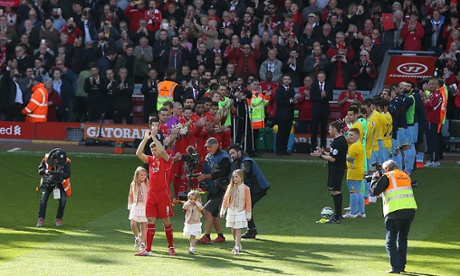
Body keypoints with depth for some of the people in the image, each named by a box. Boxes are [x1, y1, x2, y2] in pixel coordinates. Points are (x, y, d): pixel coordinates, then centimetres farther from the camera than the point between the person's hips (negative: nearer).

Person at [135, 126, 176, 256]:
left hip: (163, 194, -5)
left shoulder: (166, 160, -4)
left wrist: (154, 136, -19)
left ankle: (171, 247, 16)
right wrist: (145, 139, -7)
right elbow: (138, 153, -2)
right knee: (150, 221, 1)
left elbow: (162, 151, -24)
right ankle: (147, 249, 0)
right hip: (151, 194, 5)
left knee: (166, 221, 2)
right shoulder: (150, 160, 10)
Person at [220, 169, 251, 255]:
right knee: (233, 229, 10)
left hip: (240, 212, -3)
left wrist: (248, 214, -2)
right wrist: (222, 211, 7)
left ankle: (237, 248, -13)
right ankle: (238, 244, 27)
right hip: (231, 211, 4)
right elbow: (225, 199, 7)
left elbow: (248, 202, -3)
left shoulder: (246, 189, -7)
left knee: (238, 229, -9)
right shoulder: (230, 187, 1)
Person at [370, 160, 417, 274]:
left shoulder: (387, 177, -1)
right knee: (402, 239, 19)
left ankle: (396, 267, -13)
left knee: (391, 241, -2)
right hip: (410, 210, 6)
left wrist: (375, 178, 15)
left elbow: (375, 190, -3)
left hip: (395, 212, -6)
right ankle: (402, 265, 21)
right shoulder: (406, 176, 19)